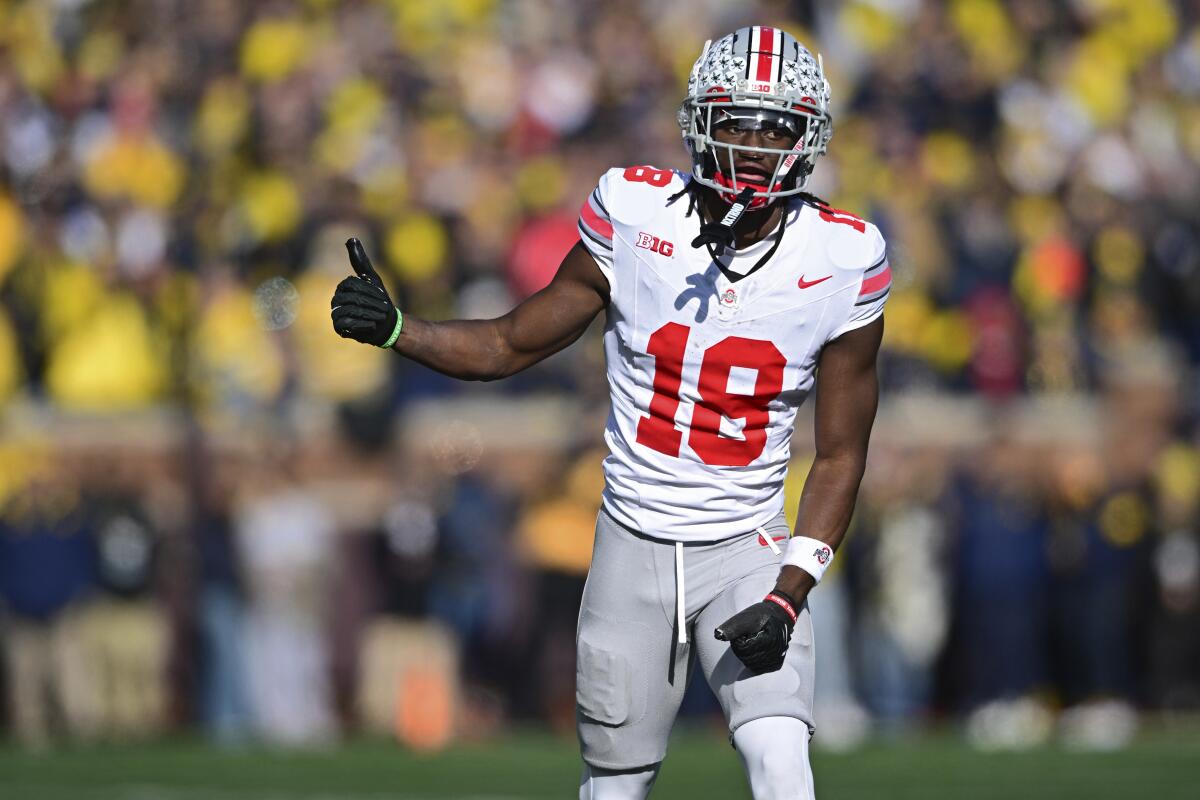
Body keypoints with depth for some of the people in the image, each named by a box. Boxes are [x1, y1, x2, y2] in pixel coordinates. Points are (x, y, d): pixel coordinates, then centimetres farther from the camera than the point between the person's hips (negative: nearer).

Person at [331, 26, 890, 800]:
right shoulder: (635, 214, -8)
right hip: (636, 543, 1)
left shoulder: (842, 262, -9)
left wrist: (790, 595, -13)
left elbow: (840, 458, -2)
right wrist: (391, 328, -13)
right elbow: (510, 345, 4)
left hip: (748, 553, -1)